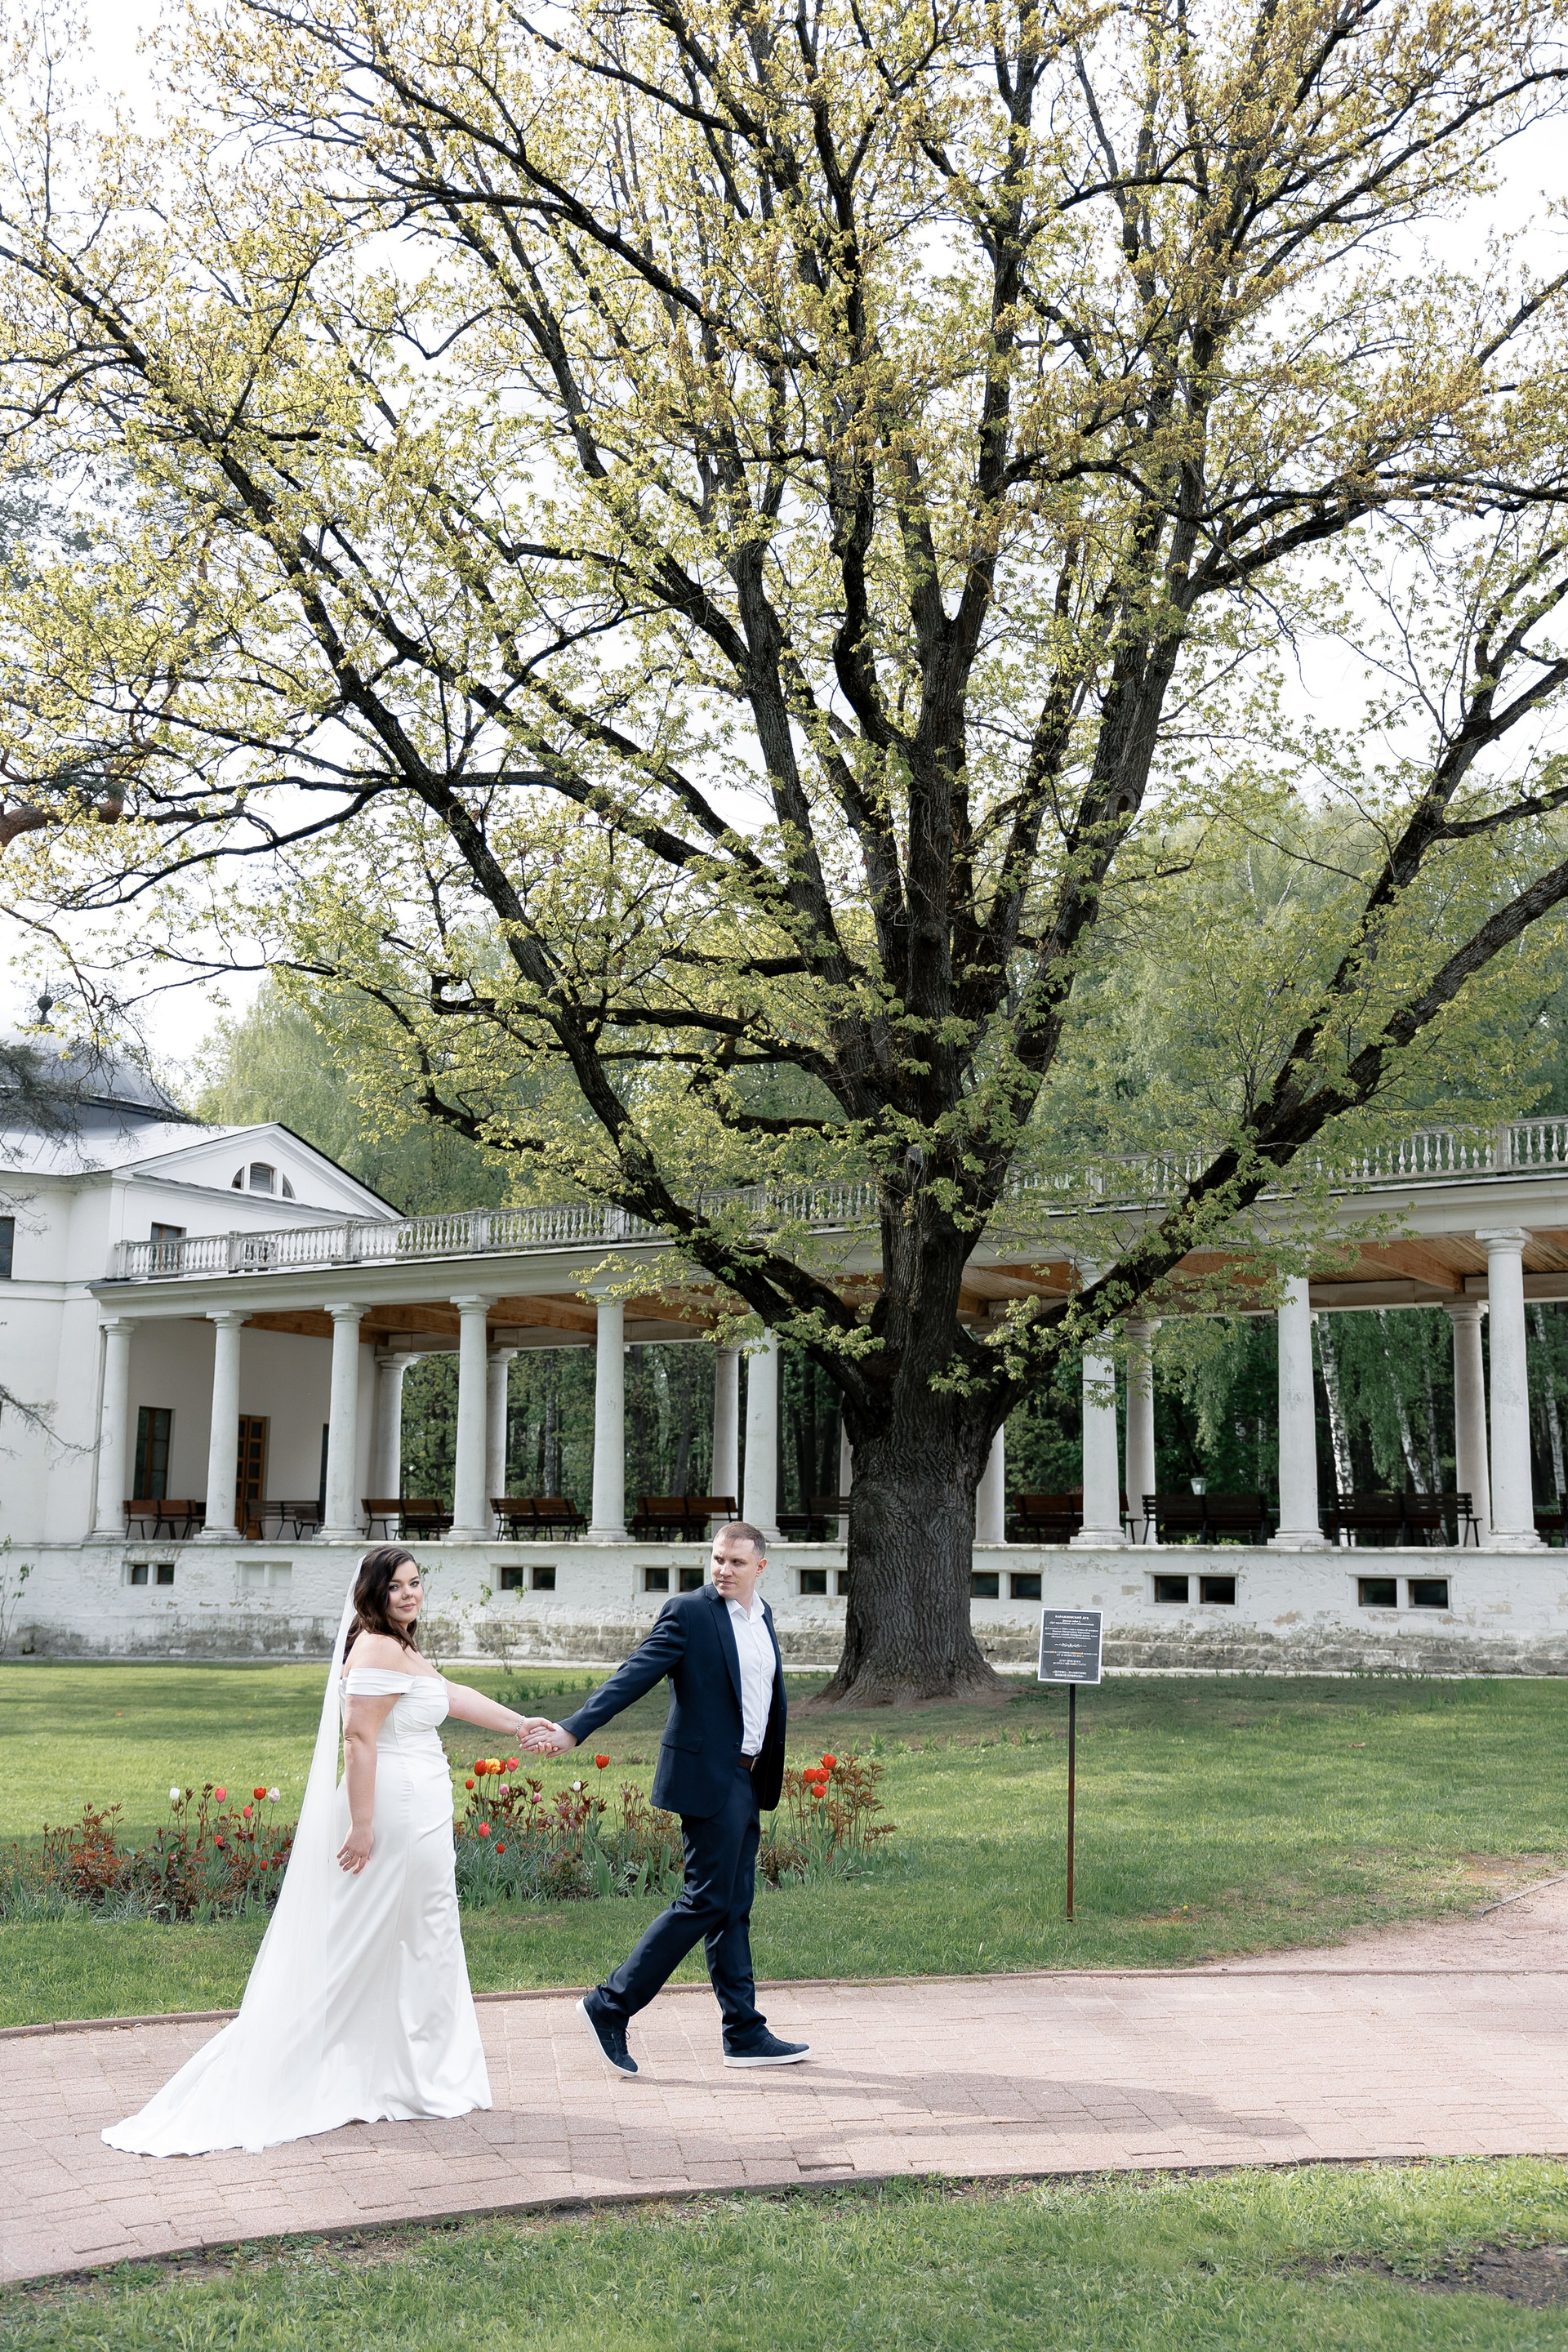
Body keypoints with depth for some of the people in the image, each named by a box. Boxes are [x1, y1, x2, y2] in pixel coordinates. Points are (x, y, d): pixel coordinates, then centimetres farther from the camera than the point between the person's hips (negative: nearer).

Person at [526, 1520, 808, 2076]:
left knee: (733, 1909, 11)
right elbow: (634, 1675, -19)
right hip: (709, 1778, -8)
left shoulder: (761, 1615, 13)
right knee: (706, 1901, -8)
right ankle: (610, 2005, -1)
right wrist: (574, 1729, -29)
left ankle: (745, 2035, 16)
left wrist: (767, 1778, 23)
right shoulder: (689, 1612, -11)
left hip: (746, 1780, 8)